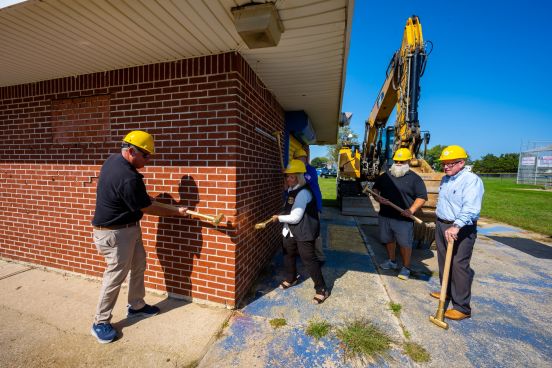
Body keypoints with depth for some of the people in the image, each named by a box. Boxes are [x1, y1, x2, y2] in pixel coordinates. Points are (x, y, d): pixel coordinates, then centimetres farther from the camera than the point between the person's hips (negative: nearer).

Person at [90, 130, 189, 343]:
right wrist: (176, 211, -8)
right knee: (116, 275, 5)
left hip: (129, 227, 10)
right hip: (115, 233, -10)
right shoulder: (128, 178, -31)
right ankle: (100, 323, 25)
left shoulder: (113, 159, 0)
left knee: (138, 264, 18)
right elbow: (148, 208, -20)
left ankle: (136, 306, 35)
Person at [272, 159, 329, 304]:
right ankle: (290, 279, 46)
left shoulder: (303, 193, -24)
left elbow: (295, 217, -25)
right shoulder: (291, 190, 3)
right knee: (288, 254, 22)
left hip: (304, 232, -9)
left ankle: (322, 289, 18)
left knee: (308, 259, -1)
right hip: (291, 231, 9)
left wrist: (279, 218, -14)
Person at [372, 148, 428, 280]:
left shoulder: (414, 178, -3)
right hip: (385, 216, 5)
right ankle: (392, 262, 37)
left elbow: (422, 197, -4)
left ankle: (406, 268, 21)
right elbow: (375, 188, 15)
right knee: (388, 240, 17)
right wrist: (378, 197, -6)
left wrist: (411, 210, -17)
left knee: (405, 243, 3)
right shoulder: (385, 175, 10)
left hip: (403, 218, -4)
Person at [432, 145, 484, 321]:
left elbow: (471, 209, -29)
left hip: (461, 230, -9)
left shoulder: (472, 180, -17)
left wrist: (456, 226, -40)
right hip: (441, 225, 9)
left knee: (459, 266, -4)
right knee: (444, 262, 20)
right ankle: (448, 291, 39)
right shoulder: (445, 179, 10)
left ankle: (462, 307, 8)